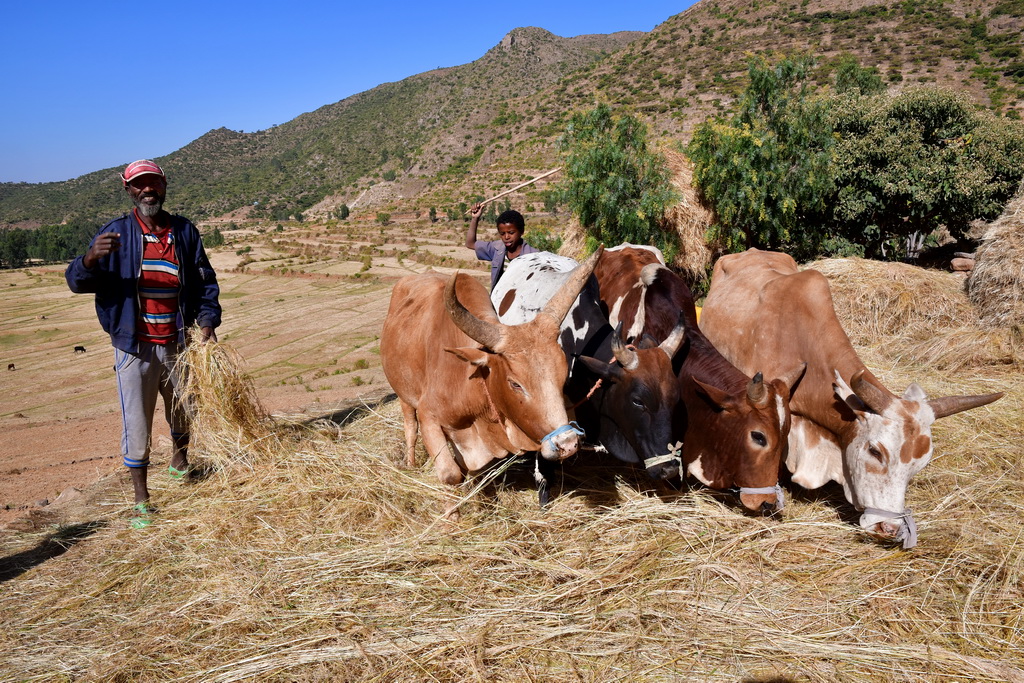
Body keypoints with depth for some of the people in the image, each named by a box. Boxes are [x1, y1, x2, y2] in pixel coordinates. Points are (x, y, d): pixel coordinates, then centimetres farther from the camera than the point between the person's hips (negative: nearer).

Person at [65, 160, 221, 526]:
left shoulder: (185, 232, 3)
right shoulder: (116, 232, -3)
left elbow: (206, 283, 9)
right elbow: (76, 282, -8)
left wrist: (207, 321, -5)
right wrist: (92, 258, -29)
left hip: (177, 344, 3)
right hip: (134, 347, -2)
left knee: (181, 411, 19)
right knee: (137, 423, -1)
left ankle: (179, 461, 47)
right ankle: (141, 500, 12)